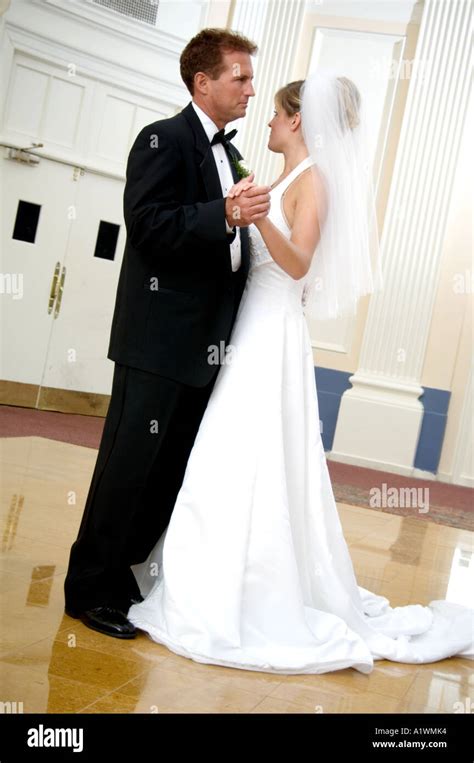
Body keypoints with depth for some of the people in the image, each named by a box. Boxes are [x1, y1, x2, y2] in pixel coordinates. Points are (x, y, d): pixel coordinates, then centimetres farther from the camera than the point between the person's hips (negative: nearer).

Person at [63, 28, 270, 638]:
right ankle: (92, 588, 11)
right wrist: (227, 216, -28)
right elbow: (147, 223, -18)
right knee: (130, 463, -2)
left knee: (174, 469, 12)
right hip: (161, 339, -8)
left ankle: (123, 573, 26)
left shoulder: (228, 154, 20)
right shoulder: (164, 139, -5)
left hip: (205, 345, 9)